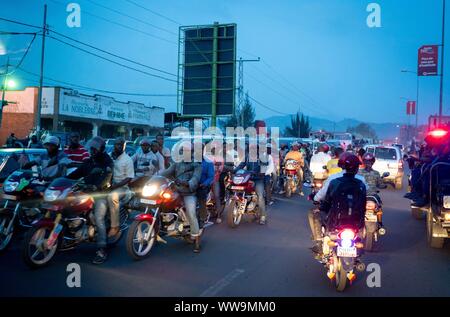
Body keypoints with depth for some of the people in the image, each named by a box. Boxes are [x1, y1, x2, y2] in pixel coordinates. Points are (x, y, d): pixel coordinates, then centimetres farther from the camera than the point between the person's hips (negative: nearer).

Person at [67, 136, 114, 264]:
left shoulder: (107, 161, -3)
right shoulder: (88, 161, 19)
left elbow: (106, 177, -20)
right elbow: (77, 173, 16)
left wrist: (96, 186, -36)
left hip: (101, 193, -8)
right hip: (87, 191, 8)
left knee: (98, 219, -19)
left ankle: (101, 250, -22)